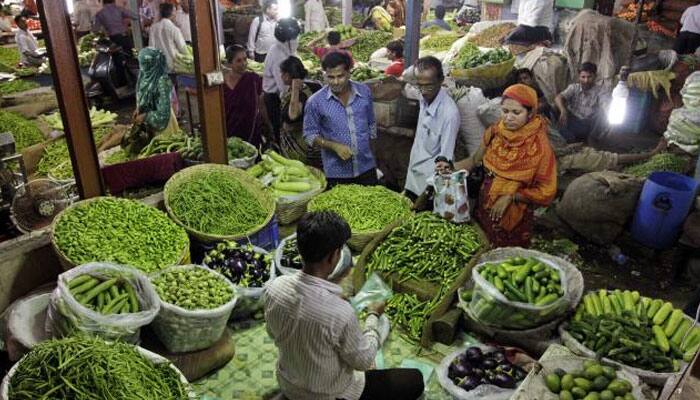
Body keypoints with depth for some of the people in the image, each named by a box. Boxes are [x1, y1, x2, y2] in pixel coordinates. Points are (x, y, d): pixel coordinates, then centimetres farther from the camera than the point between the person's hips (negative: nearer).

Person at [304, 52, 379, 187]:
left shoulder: (364, 92, -2)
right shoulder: (315, 102, -12)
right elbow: (309, 135, -6)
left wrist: (369, 148, 13)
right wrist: (334, 146, -19)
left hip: (366, 167, 3)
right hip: (337, 173, -2)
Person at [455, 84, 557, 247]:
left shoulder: (539, 146, -17)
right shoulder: (494, 132, -6)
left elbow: (545, 192, -13)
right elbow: (475, 160, 5)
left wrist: (511, 197, -19)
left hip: (514, 219, -4)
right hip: (484, 210, 4)